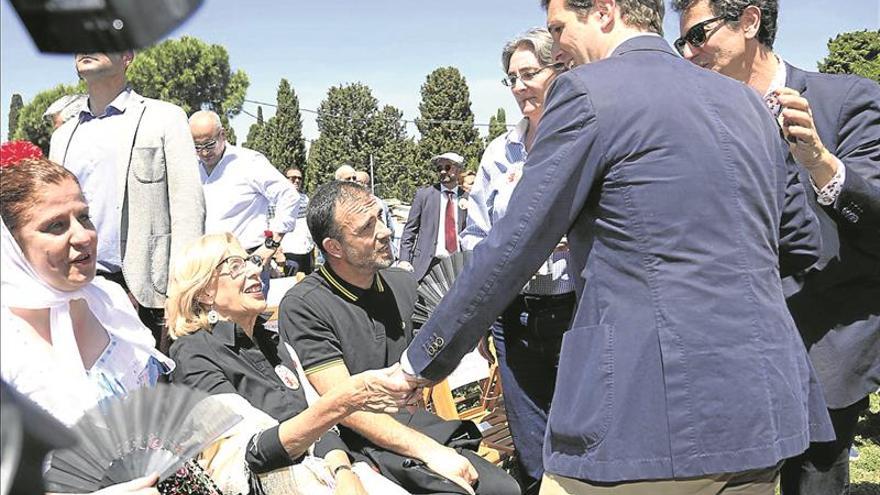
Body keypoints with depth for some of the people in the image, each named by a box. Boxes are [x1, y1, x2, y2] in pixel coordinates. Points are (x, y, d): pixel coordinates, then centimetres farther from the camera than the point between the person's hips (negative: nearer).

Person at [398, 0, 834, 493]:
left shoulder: (589, 90, -6)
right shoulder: (745, 101, 14)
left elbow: (510, 249, -8)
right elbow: (801, 243, 20)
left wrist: (421, 363, 2)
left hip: (652, 414, -7)